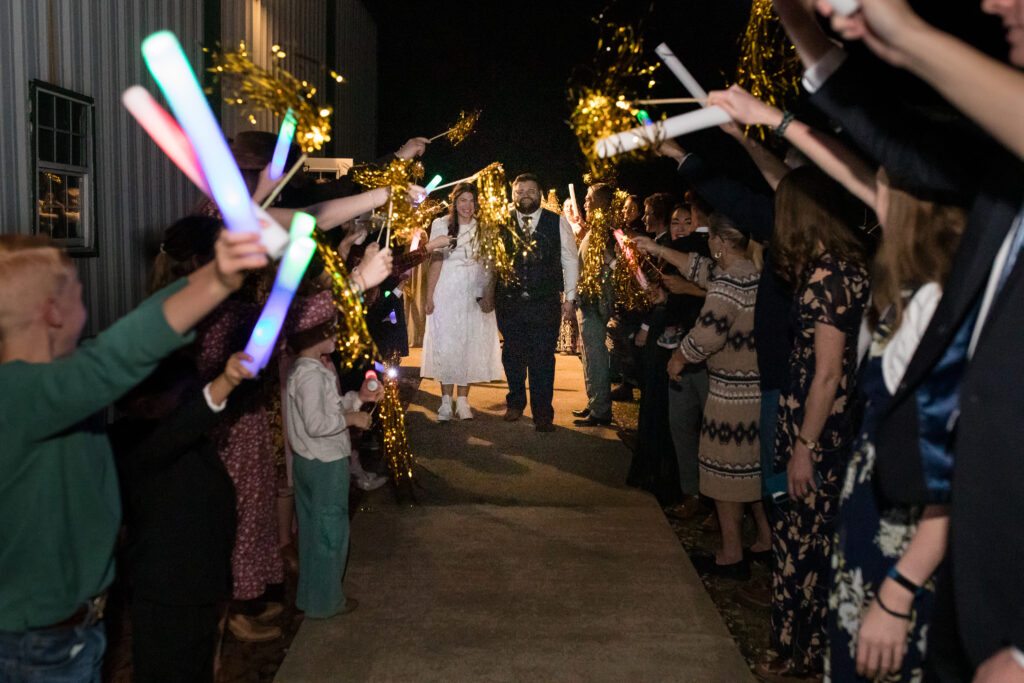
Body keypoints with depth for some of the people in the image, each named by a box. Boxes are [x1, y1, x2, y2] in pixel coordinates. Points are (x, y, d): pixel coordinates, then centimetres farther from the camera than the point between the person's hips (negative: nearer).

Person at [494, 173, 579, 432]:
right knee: (512, 355, 11)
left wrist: (570, 297, 2)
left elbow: (570, 260, 6)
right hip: (509, 301, 1)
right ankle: (515, 403, 32)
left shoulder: (557, 223, 4)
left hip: (545, 303, -1)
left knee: (542, 358, -1)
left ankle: (542, 414, 10)